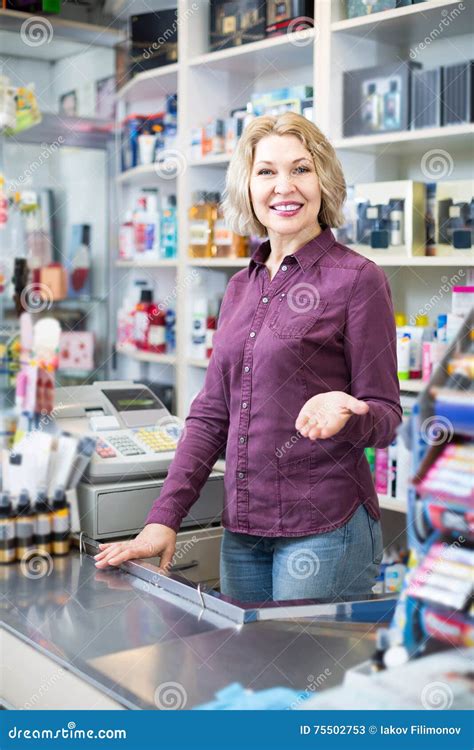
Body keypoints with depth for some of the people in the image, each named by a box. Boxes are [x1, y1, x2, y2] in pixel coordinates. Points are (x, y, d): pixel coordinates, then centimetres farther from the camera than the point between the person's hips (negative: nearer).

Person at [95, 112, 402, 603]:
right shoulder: (241, 287, 12)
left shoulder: (357, 278, -7)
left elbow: (386, 418, -5)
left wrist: (343, 415, -28)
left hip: (324, 527, -6)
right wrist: (164, 518, 4)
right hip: (241, 526, 6)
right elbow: (211, 414, 11)